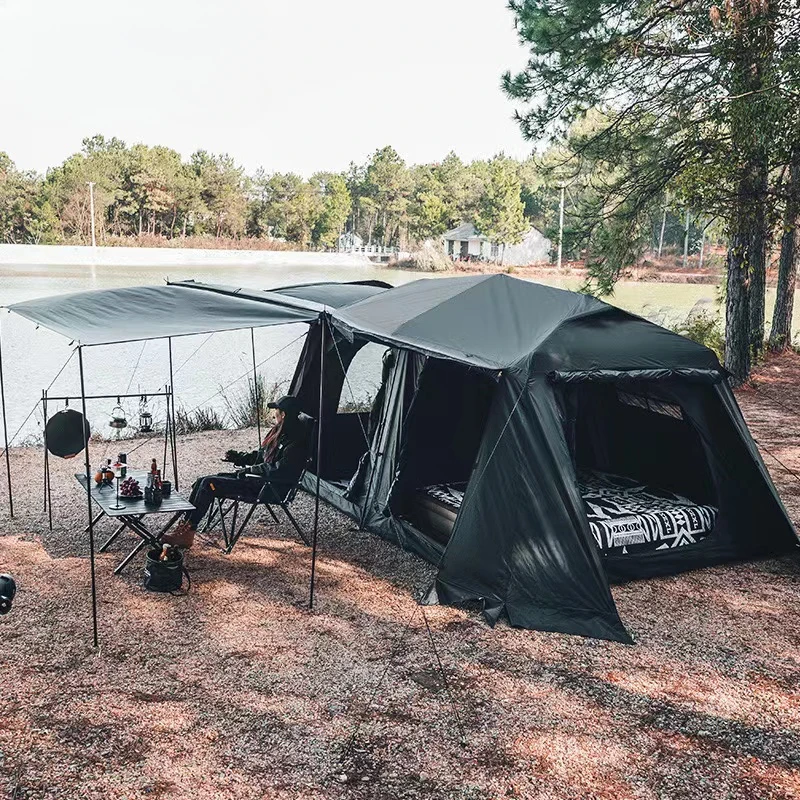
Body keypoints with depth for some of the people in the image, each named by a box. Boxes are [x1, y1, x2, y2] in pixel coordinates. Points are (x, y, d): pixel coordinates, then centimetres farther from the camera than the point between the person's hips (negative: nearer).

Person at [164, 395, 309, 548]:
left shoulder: (296, 441, -17)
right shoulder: (279, 432, 14)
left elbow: (279, 469, -25)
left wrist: (249, 470, -15)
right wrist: (239, 457, 12)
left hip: (268, 489, -10)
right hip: (256, 479, 10)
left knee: (208, 484, -18)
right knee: (202, 482, 0)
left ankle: (187, 534, -10)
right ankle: (184, 526, -1)